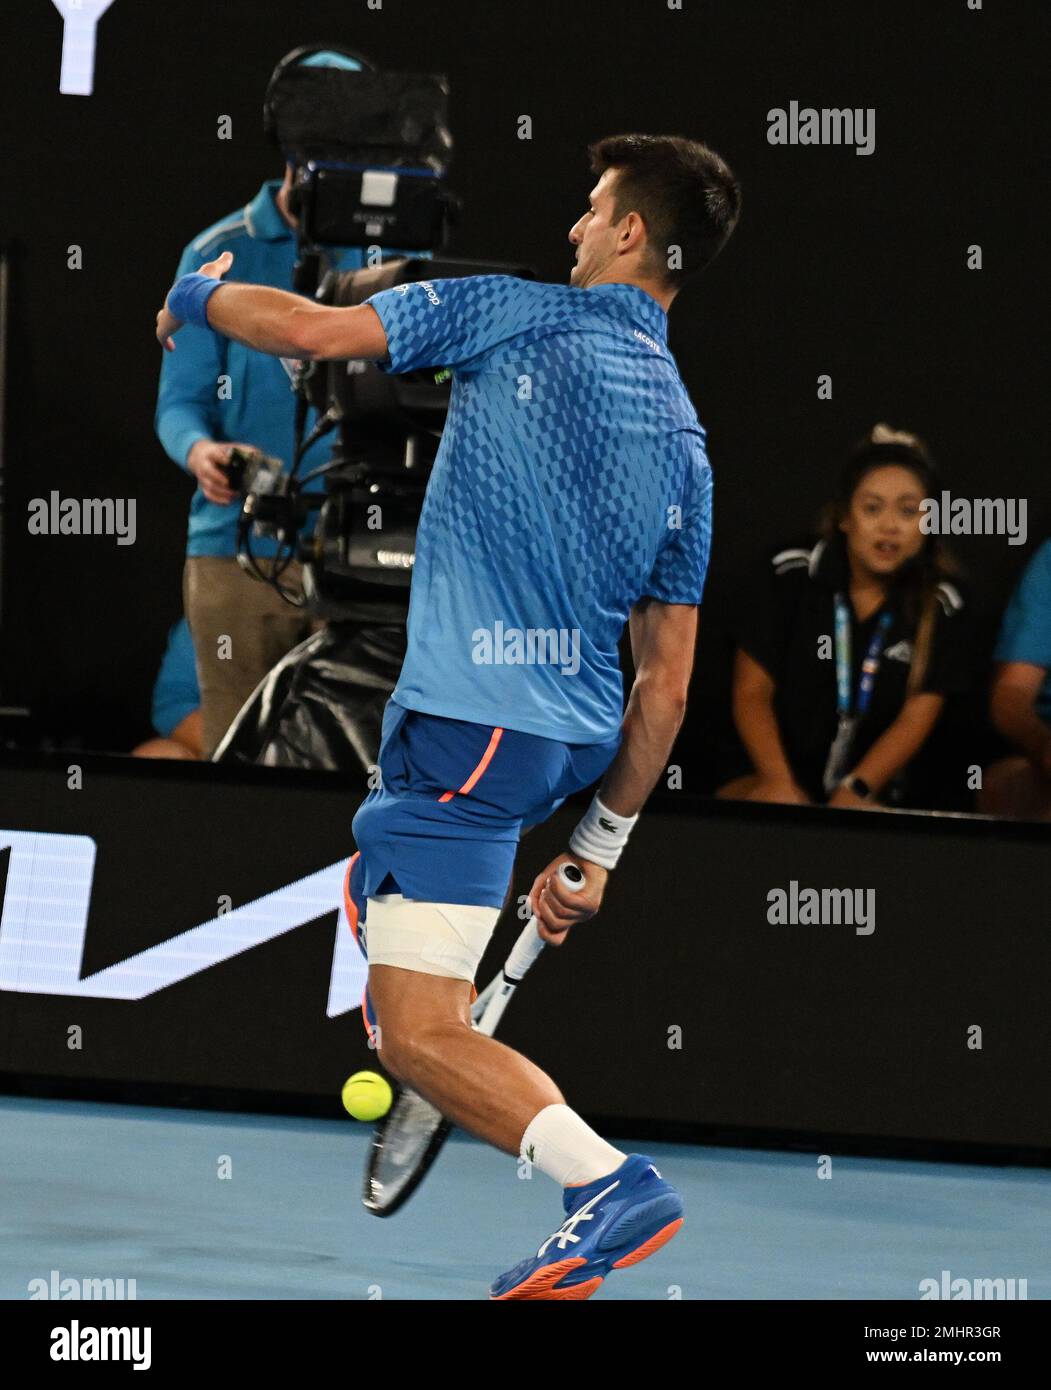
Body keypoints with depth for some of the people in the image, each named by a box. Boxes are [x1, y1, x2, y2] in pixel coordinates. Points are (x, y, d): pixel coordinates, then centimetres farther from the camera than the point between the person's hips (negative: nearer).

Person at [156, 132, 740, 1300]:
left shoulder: (521, 316, -6)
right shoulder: (684, 442, 10)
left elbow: (308, 330, -8)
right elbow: (667, 684, 11)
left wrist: (194, 299, 14)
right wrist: (596, 849, 18)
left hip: (474, 724, -8)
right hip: (576, 742, 8)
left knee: (421, 1039, -11)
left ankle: (608, 1183, -26)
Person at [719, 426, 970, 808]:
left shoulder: (938, 607, 1)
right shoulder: (795, 576, 0)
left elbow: (917, 718, -4)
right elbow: (752, 693, -2)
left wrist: (855, 792, -20)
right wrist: (780, 783, -18)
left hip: (872, 795, 0)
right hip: (783, 772, 0)